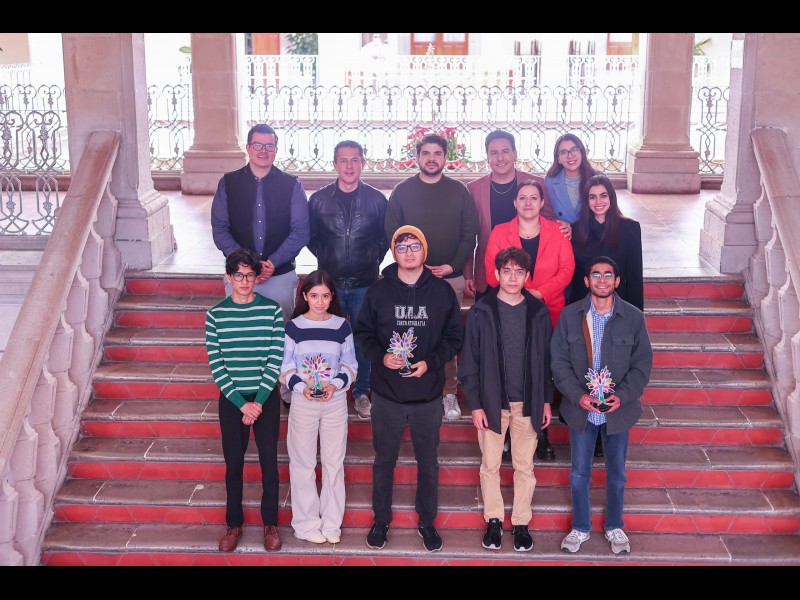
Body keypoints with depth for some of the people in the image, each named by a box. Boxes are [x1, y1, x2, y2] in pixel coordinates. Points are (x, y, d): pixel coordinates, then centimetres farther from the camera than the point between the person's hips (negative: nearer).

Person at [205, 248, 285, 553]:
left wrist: (259, 402, -13)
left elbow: (275, 360, -7)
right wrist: (242, 403, -12)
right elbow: (216, 365, -5)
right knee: (233, 464, 10)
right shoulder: (215, 314, -4)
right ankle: (234, 524, 25)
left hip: (266, 398, 0)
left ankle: (270, 523, 22)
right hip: (231, 400, 1)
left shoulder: (272, 310, -5)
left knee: (269, 462, 6)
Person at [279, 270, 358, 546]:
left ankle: (331, 522, 20)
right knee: (303, 464, 4)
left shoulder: (342, 326, 0)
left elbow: (350, 365, 4)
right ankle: (307, 523, 16)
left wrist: (335, 385, -14)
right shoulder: (293, 326, -4)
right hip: (303, 401, -1)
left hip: (335, 401, 1)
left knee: (334, 463, 8)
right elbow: (286, 368, -2)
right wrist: (301, 388, -19)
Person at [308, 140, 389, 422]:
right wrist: (327, 259, 4)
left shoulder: (377, 199, 0)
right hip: (330, 282, 0)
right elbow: (311, 237, 10)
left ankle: (361, 392, 22)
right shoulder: (319, 199, 0)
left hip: (365, 284, 0)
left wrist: (372, 261, 2)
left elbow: (385, 239, 10)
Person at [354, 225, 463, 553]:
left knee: (428, 462, 13)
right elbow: (363, 332, 4)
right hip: (386, 393, 0)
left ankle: (427, 521, 30)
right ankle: (381, 520, 30)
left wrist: (431, 362, -13)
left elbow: (453, 337, 2)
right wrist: (380, 356, -14)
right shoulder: (378, 290, -2)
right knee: (384, 460, 13)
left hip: (428, 395, 0)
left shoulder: (442, 291, -2)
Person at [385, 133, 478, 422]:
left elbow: (469, 233, 4)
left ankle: (449, 393, 11)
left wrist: (453, 265, -7)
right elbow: (392, 234, 3)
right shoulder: (402, 191, 5)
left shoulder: (459, 191, 6)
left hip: (450, 276, 0)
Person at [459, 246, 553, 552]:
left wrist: (546, 401, 5)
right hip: (492, 402, -1)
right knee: (490, 465, 9)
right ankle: (494, 520, 24)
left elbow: (547, 360, 6)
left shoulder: (538, 311, 0)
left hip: (528, 403, 1)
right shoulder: (481, 312, -5)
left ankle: (521, 522, 23)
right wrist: (475, 404, -6)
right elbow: (469, 362, -3)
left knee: (524, 466, 10)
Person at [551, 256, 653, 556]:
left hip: (618, 409, 0)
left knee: (616, 473, 15)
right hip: (581, 409, 0)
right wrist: (577, 395, -16)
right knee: (579, 473, 12)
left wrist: (623, 395, -16)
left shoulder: (633, 317, -6)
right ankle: (580, 527, 31)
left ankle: (614, 527, 34)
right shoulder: (569, 315, -5)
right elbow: (559, 360, -4)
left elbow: (643, 362, -3)